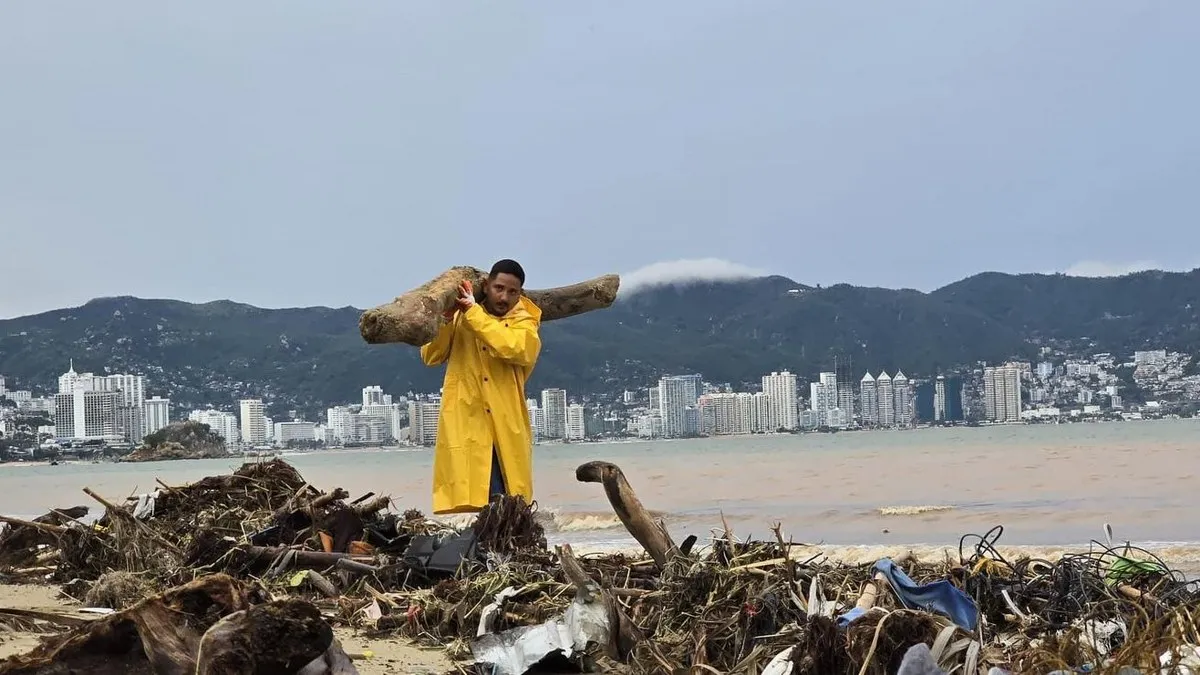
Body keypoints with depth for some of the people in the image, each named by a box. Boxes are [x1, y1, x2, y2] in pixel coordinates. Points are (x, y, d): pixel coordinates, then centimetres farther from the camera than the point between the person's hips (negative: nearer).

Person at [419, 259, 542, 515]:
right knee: (469, 504, -7)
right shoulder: (460, 317, 11)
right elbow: (431, 356, 8)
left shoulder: (524, 323, 7)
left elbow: (516, 348, -16)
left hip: (506, 431, 1)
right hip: (464, 426, -1)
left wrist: (473, 312, -15)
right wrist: (446, 318, -6)